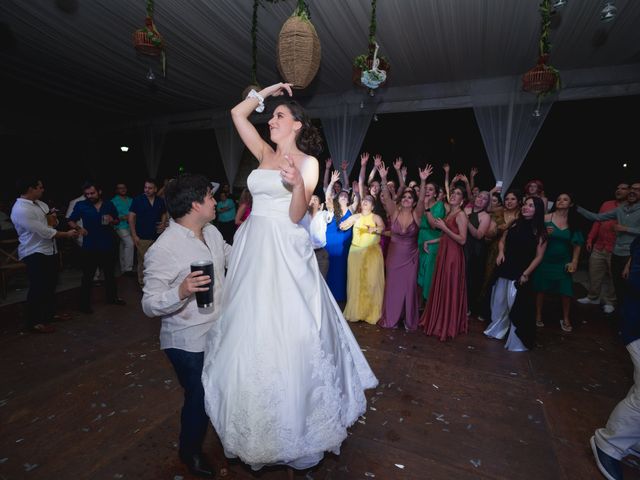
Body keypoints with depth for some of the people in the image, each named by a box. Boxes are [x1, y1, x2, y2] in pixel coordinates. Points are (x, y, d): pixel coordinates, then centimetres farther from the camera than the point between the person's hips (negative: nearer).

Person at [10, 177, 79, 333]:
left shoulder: (40, 203, 7)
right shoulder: (21, 210, -21)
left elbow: (52, 223, 20)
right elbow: (44, 232, -24)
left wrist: (53, 217, -3)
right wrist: (67, 234, -13)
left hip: (49, 250, 9)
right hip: (35, 254, -9)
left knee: (50, 285, 20)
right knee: (38, 288, 0)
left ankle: (50, 314, 37)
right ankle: (34, 322, 14)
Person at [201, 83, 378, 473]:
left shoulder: (307, 162, -1)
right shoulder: (266, 154, 15)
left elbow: (297, 215, -11)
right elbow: (237, 113, 20)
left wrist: (298, 185, -28)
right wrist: (266, 91, 20)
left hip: (284, 253, -6)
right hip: (253, 249, 7)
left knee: (285, 332, -2)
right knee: (250, 331, 13)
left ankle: (291, 430, 20)